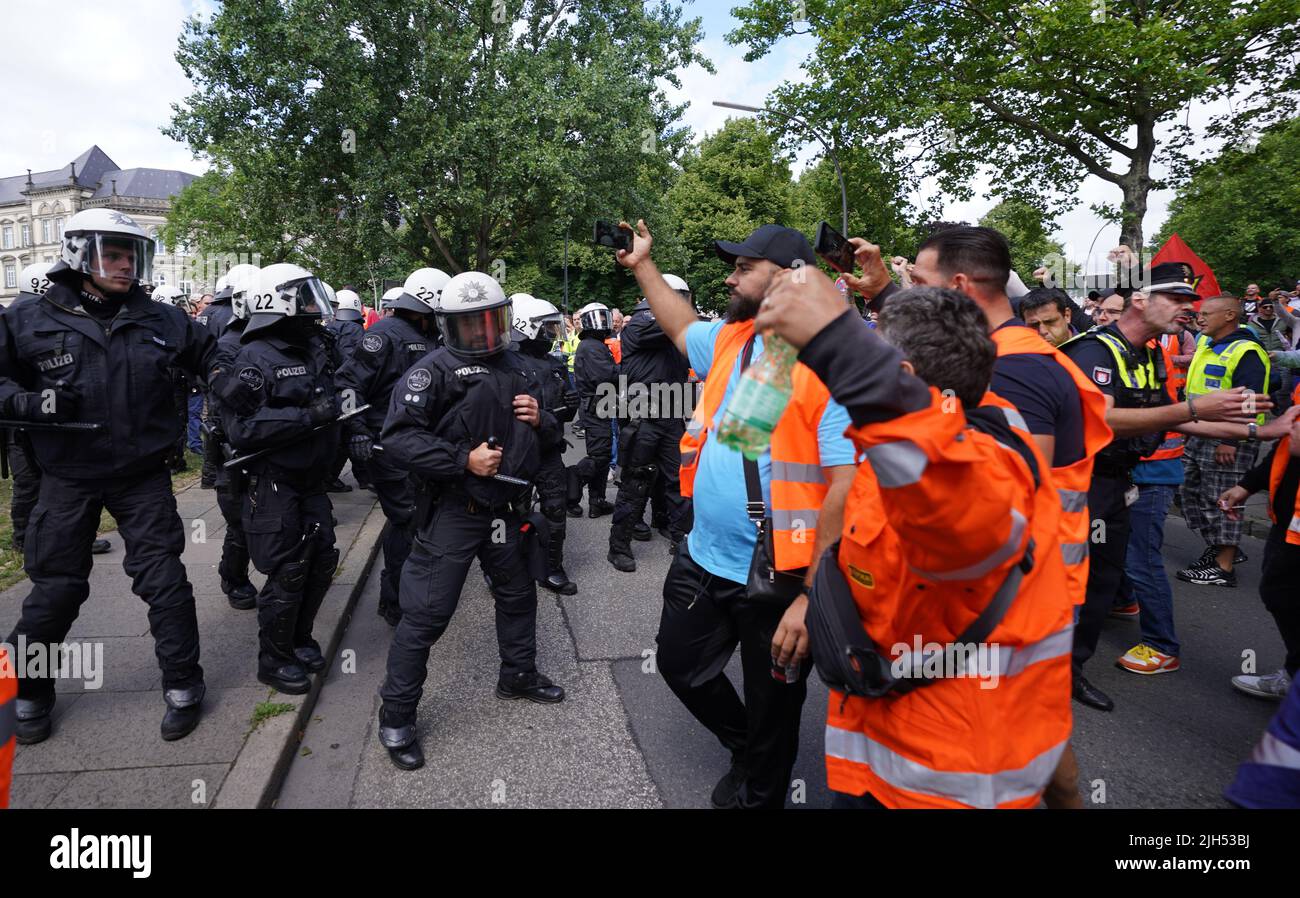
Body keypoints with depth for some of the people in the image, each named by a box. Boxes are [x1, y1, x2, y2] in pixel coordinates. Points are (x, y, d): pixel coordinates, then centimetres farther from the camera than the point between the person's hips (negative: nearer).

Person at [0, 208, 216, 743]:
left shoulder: (161, 320, 0)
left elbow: (208, 355, 14)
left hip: (143, 477, 1)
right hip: (69, 479, 0)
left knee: (164, 580, 2)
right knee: (55, 588, 9)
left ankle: (182, 686, 16)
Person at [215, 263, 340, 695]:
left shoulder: (316, 348, 9)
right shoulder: (256, 359, -16)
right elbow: (241, 428, -24)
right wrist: (307, 416, -28)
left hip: (311, 479, 8)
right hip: (273, 484, -8)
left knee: (322, 561, 13)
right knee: (287, 573, -1)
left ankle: (300, 639, 33)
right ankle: (274, 660, 18)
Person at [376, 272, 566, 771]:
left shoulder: (518, 370, 13)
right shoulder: (435, 370, -9)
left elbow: (549, 439, 21)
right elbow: (398, 438, -19)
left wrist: (541, 420, -2)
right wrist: (463, 460, -23)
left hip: (507, 509, 7)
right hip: (454, 511, -7)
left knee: (518, 595, 21)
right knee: (426, 614, -3)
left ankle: (518, 675, 45)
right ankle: (395, 717, 14)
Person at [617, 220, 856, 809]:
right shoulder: (729, 339, 4)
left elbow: (848, 489, -24)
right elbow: (681, 326, 29)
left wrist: (814, 597, -26)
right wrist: (642, 265, 28)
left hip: (778, 579, -7)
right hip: (702, 559, 8)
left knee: (773, 710, 15)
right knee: (680, 665, 25)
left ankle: (759, 793, 42)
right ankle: (746, 752, 50)